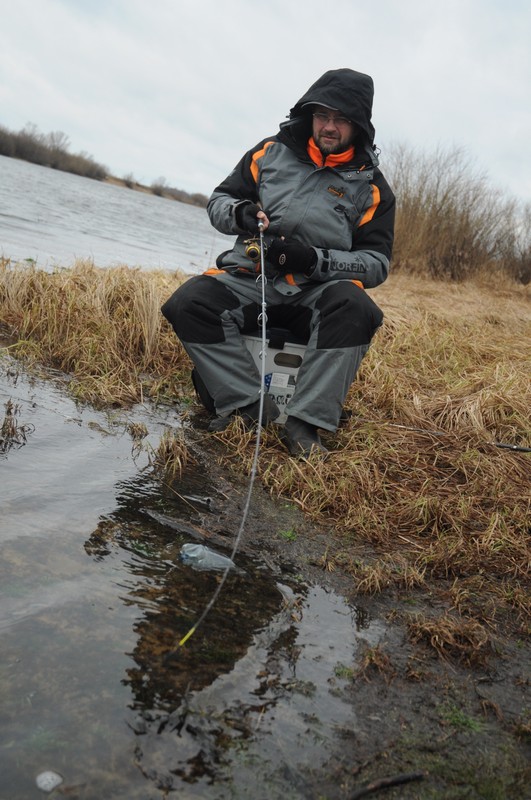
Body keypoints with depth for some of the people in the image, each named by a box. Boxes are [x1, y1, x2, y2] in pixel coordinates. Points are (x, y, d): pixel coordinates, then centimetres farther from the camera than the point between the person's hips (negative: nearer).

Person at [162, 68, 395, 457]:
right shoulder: (272, 151, 7)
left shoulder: (371, 187, 3)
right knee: (188, 304, -25)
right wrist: (239, 213, -13)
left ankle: (305, 422, -30)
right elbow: (219, 199, 13)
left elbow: (377, 263, -1)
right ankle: (251, 404, -23)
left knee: (355, 308, -35)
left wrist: (314, 259, -17)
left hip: (317, 294, -1)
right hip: (249, 279, 2)